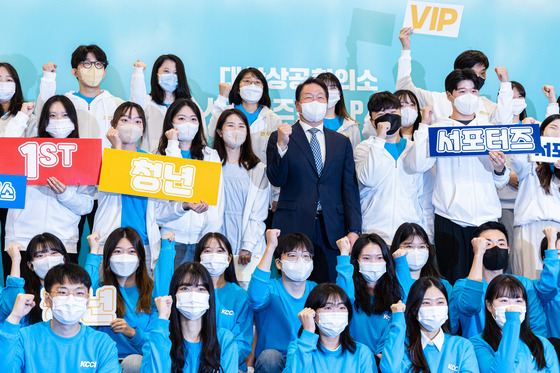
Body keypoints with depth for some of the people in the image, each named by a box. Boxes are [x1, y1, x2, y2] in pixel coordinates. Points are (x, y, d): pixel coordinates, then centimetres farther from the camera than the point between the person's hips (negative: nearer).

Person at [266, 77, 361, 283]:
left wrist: (354, 229, 1)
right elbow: (276, 180, -6)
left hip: (331, 230, 3)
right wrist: (281, 145, -20)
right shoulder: (280, 138, 6)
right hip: (293, 227, -2)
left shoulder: (342, 142, 15)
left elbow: (350, 188, 10)